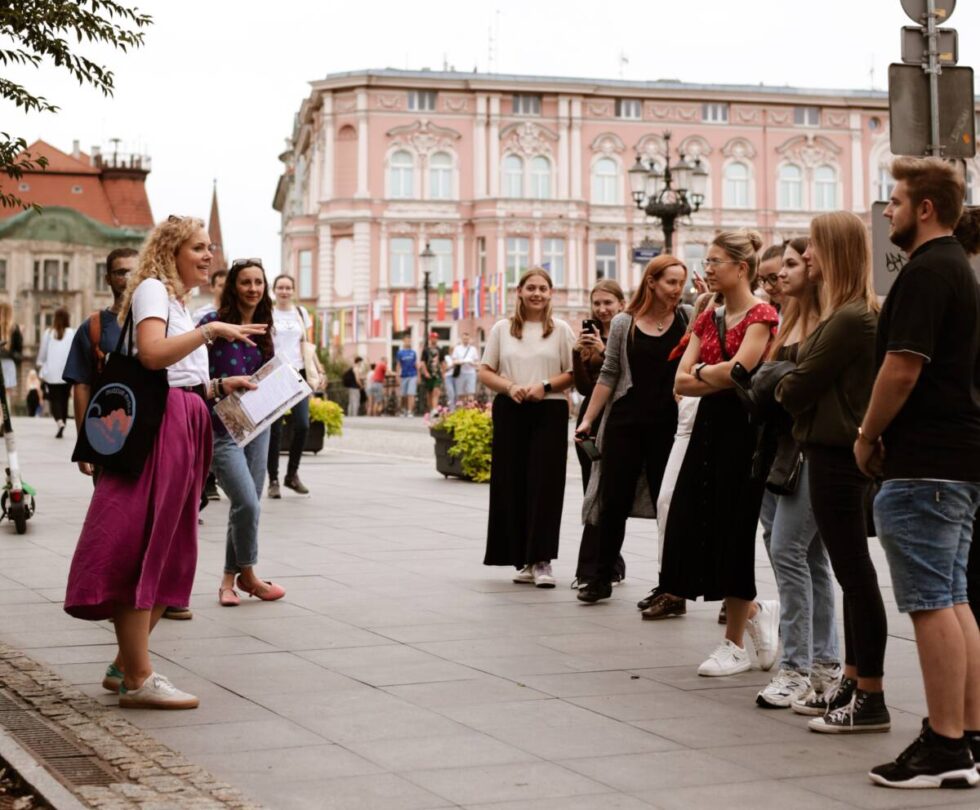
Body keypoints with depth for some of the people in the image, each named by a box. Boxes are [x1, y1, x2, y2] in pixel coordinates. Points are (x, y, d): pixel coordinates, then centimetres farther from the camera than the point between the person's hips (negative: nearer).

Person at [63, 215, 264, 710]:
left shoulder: (176, 299, 26)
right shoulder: (152, 289, -3)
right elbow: (152, 353, -22)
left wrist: (221, 387, 15)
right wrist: (210, 330, -21)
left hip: (184, 427, 10)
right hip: (158, 424, -10)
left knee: (167, 553, 9)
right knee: (141, 550, -10)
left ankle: (125, 666, 15)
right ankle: (138, 679, -12)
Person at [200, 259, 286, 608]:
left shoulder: (262, 329, 11)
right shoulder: (213, 324, -9)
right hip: (222, 428, -7)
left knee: (246, 506, 10)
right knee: (248, 504, -14)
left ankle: (229, 579, 22)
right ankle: (247, 576, 6)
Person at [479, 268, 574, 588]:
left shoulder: (561, 330, 5)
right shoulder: (502, 328, 9)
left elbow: (574, 373, 2)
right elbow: (485, 372, 9)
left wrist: (545, 386, -14)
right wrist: (510, 387, -9)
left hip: (549, 412, -2)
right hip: (510, 413, 2)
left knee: (544, 485, -7)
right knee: (512, 485, 2)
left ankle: (541, 561, -6)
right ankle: (523, 560, 11)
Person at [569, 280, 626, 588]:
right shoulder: (589, 337, 12)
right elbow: (583, 387, 8)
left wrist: (605, 351, -23)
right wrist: (576, 353, -6)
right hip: (590, 417, 6)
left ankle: (591, 570, -3)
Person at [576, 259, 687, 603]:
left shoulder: (684, 321, 4)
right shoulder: (624, 323, 3)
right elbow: (609, 375, 7)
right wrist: (588, 419, 4)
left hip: (667, 426, 0)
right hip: (625, 423, 0)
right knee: (614, 502, 5)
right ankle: (602, 578, 17)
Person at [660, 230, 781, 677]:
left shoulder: (760, 314, -8)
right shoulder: (708, 318, 14)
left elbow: (738, 369, -21)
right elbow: (681, 382, 6)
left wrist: (702, 371, -3)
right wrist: (721, 378, -10)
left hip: (743, 427, -7)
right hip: (709, 424, 7)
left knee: (731, 532, -3)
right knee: (692, 527, 3)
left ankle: (735, 644, 12)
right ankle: (755, 611, 21)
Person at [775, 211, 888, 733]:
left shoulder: (851, 319, -17)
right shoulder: (850, 314, 14)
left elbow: (802, 384, -15)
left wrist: (782, 390, 3)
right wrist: (795, 390, -3)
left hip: (835, 455, -10)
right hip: (833, 450, 10)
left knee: (855, 574, -6)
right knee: (852, 573, 14)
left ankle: (871, 701, -1)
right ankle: (853, 685, 23)